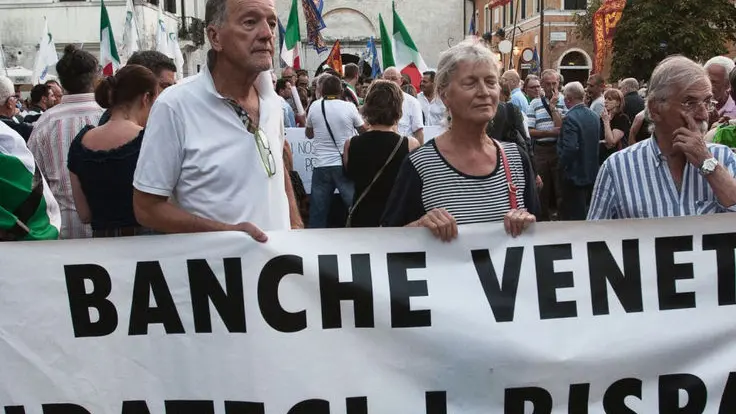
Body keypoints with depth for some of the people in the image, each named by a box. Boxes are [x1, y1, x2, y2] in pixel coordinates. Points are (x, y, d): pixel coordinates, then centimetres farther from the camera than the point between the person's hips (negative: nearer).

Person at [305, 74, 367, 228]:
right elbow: (363, 131, 10)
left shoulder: (314, 107, 1)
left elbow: (309, 134, 16)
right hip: (345, 165, -2)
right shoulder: (349, 107, -5)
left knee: (317, 215, 7)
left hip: (321, 165, 2)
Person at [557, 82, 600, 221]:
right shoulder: (595, 116, 7)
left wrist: (562, 168, -14)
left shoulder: (570, 118, -19)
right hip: (592, 173, 8)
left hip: (574, 174, -8)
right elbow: (596, 142, 14)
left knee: (575, 217, -2)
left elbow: (570, 148, -26)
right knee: (588, 215, 18)